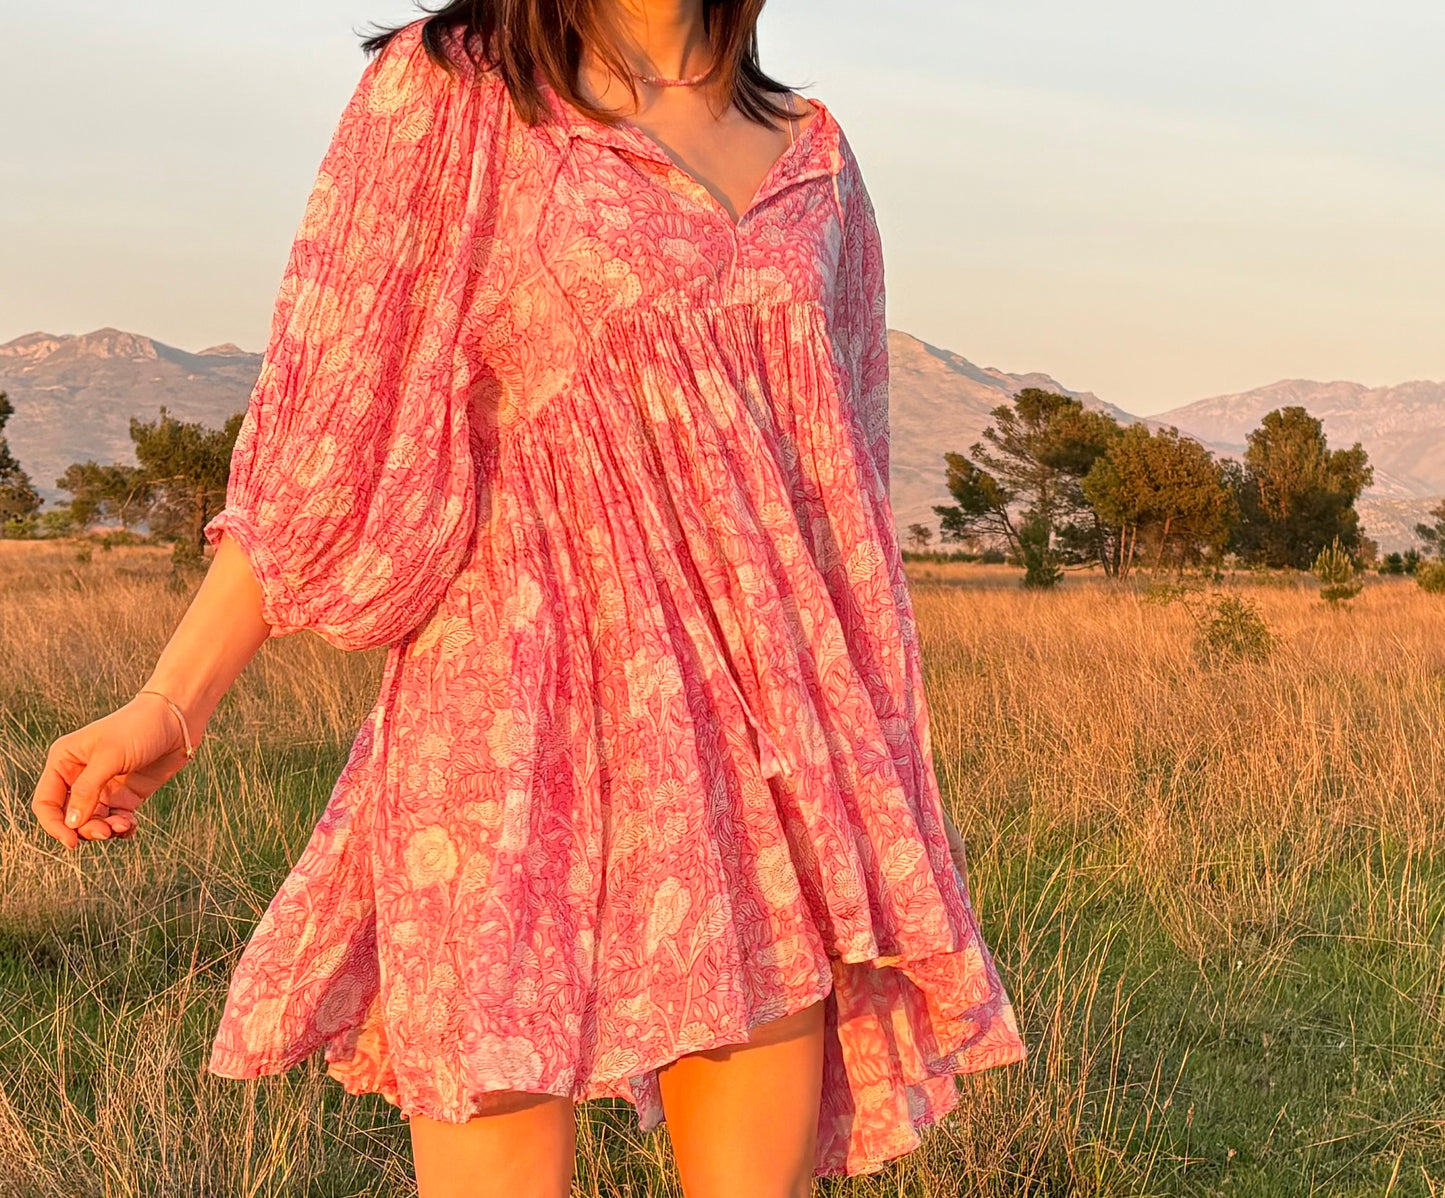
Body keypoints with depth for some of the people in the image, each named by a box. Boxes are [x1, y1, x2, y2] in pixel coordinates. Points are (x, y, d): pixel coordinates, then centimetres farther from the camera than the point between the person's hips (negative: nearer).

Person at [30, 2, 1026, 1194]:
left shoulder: (811, 155, 14)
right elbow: (328, 425, 0)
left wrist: (865, 773, 18)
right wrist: (172, 704, -6)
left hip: (757, 726, 5)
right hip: (521, 723, -4)